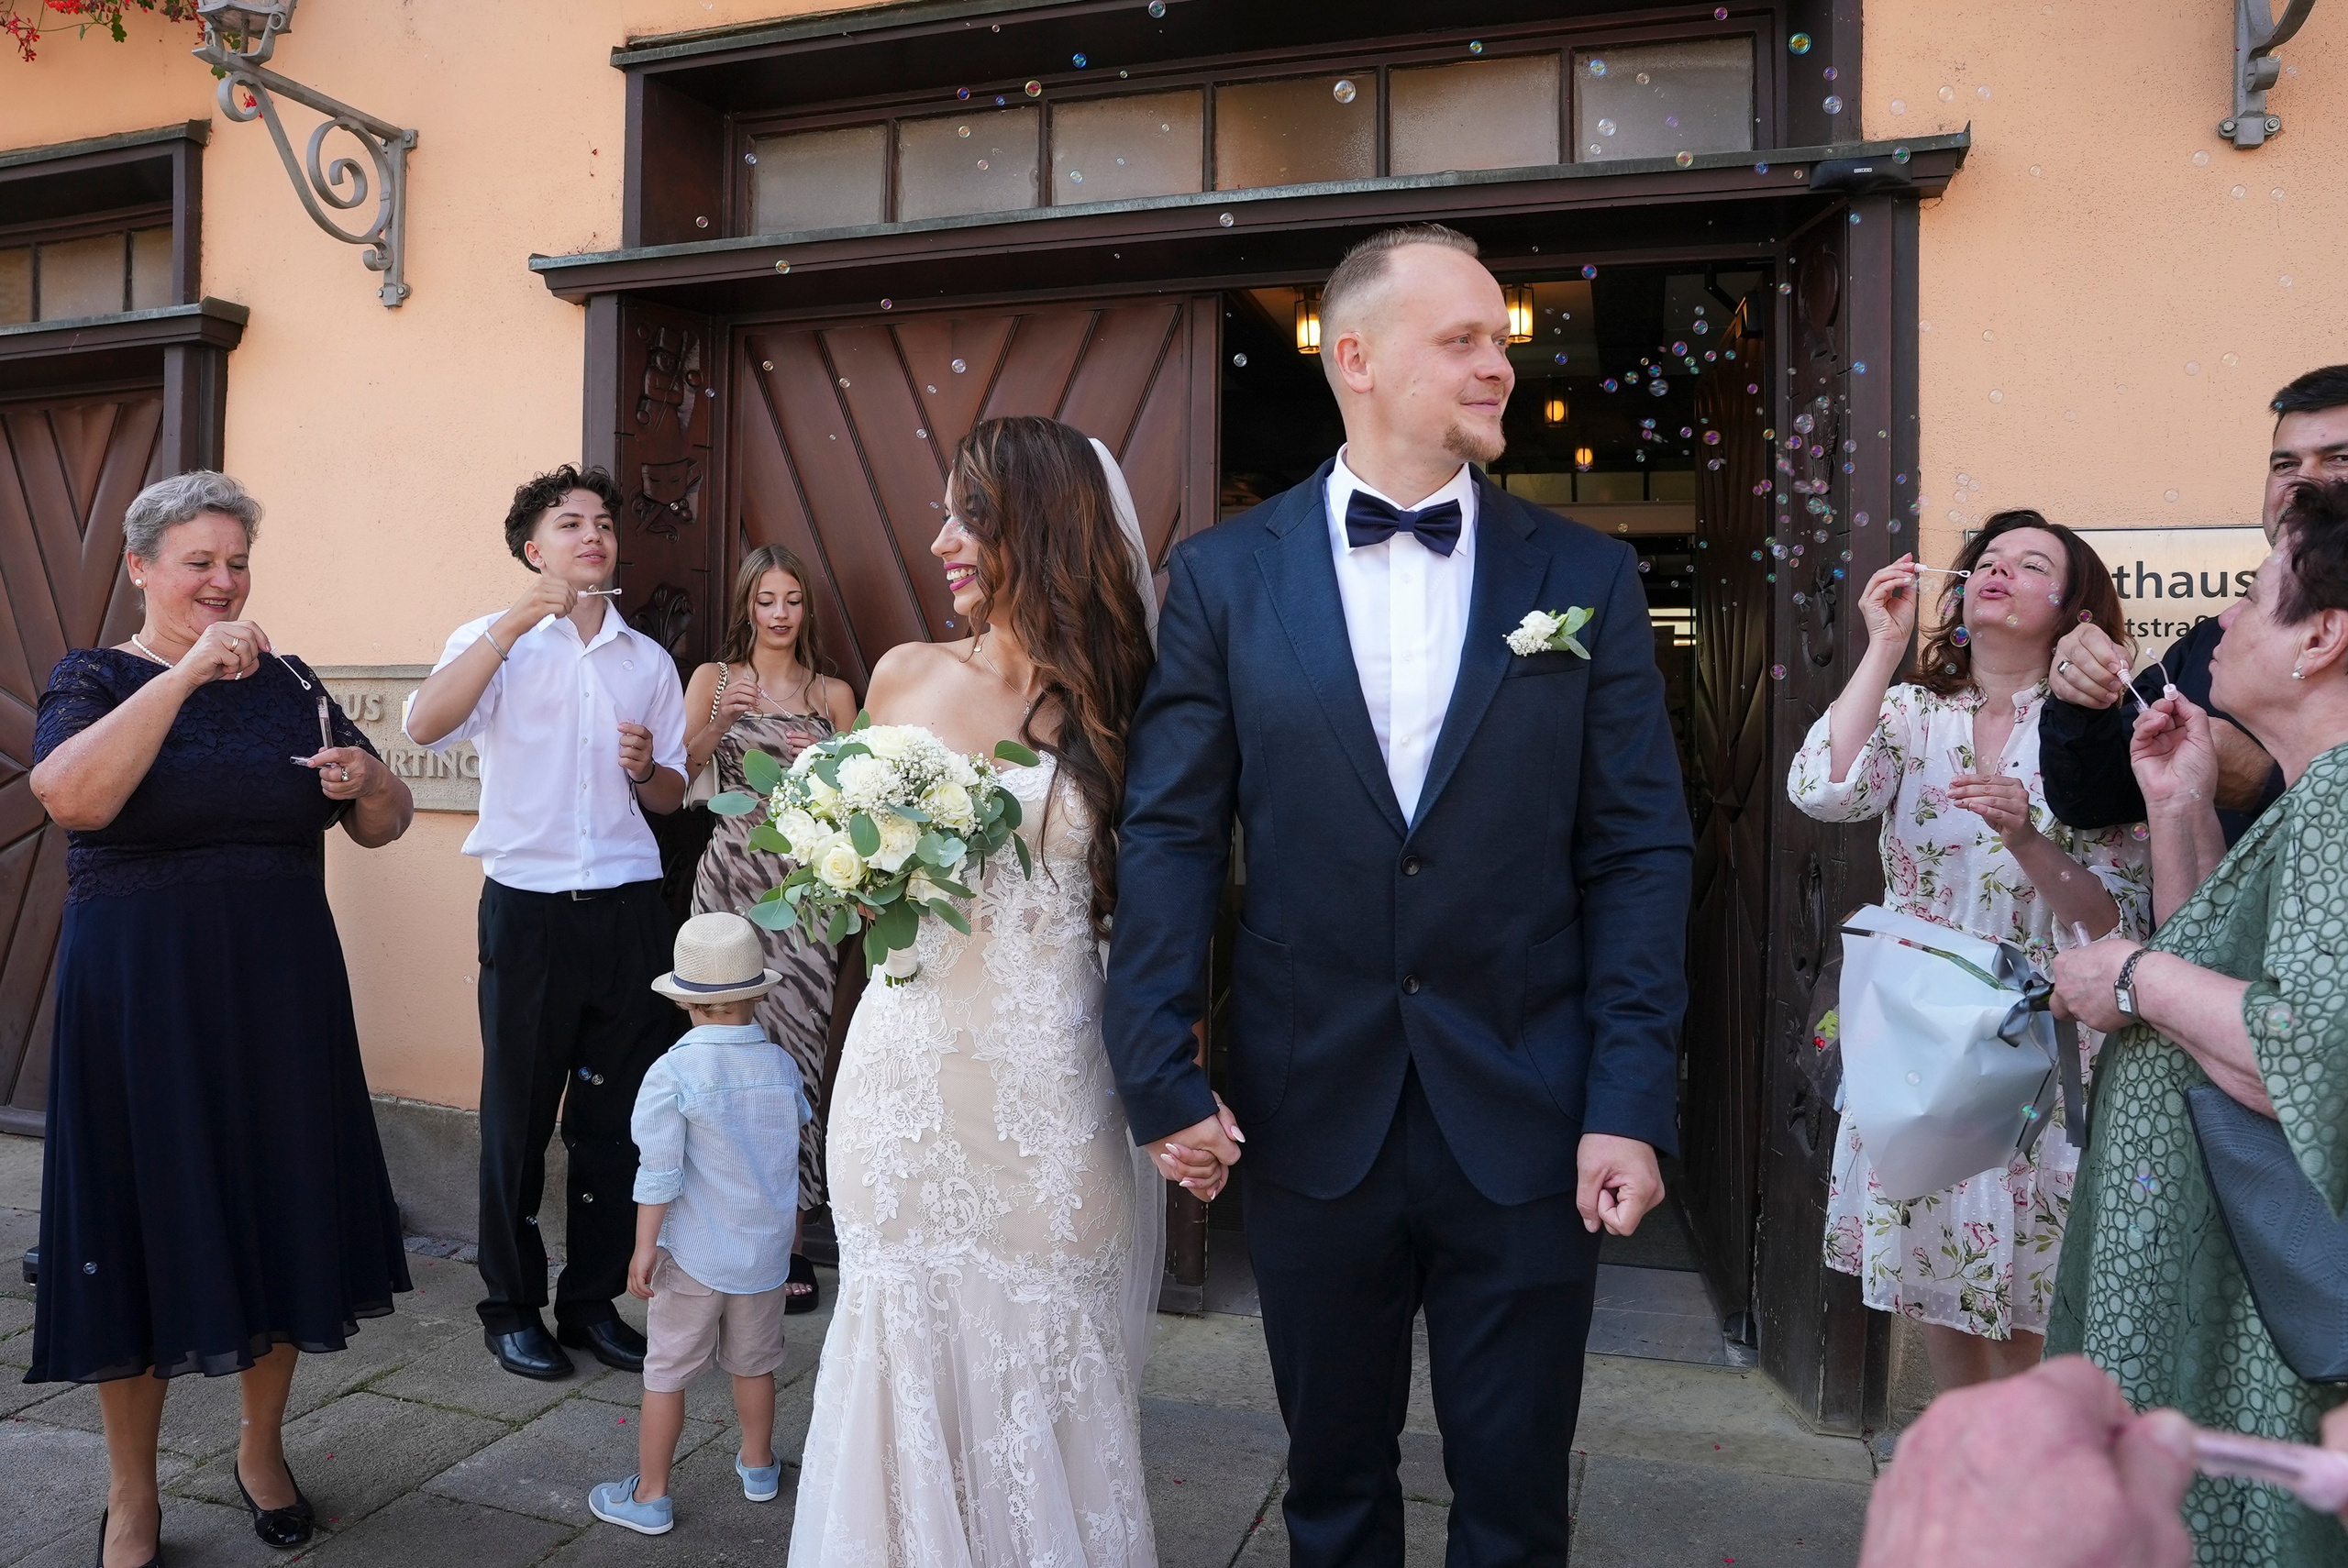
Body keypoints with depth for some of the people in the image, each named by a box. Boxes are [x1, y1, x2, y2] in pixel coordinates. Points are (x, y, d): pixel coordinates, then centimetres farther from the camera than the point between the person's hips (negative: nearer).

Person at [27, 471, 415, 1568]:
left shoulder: (286, 682, 8)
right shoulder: (94, 678, 0)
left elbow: (385, 825, 10)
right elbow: (70, 797, -22)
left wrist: (365, 782, -11)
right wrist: (186, 673, -24)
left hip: (281, 997, 3)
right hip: (140, 1001, -3)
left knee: (281, 1217, 10)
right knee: (143, 1230, 6)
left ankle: (261, 1450, 32)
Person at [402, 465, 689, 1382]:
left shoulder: (649, 660, 14)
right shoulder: (495, 642, 3)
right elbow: (425, 725, -18)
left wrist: (647, 770, -6)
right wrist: (513, 623, -22)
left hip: (627, 910, 3)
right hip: (528, 907, -3)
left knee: (615, 1116, 8)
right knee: (517, 1116, 5)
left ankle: (593, 1300, 23)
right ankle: (513, 1306, 21)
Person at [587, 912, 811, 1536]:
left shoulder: (672, 1074, -18)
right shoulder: (782, 1065, -5)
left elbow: (659, 1175, -16)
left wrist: (644, 1250, -8)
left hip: (693, 1252, -4)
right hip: (765, 1247, 4)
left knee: (667, 1371, 10)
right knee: (753, 1362, 21)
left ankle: (650, 1496, 20)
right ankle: (758, 1466, 38)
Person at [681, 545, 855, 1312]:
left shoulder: (833, 694, 12)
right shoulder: (713, 679, 8)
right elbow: (674, 775, -4)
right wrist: (720, 719, -18)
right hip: (731, 877, -1)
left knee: (795, 1044, -2)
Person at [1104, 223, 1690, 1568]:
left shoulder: (1587, 577, 1)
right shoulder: (1228, 575, 0)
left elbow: (1640, 851, -1)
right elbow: (1170, 835, -1)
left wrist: (1631, 1104, -7)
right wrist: (1161, 1073, -7)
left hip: (1530, 1127, 0)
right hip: (1312, 1116, 0)